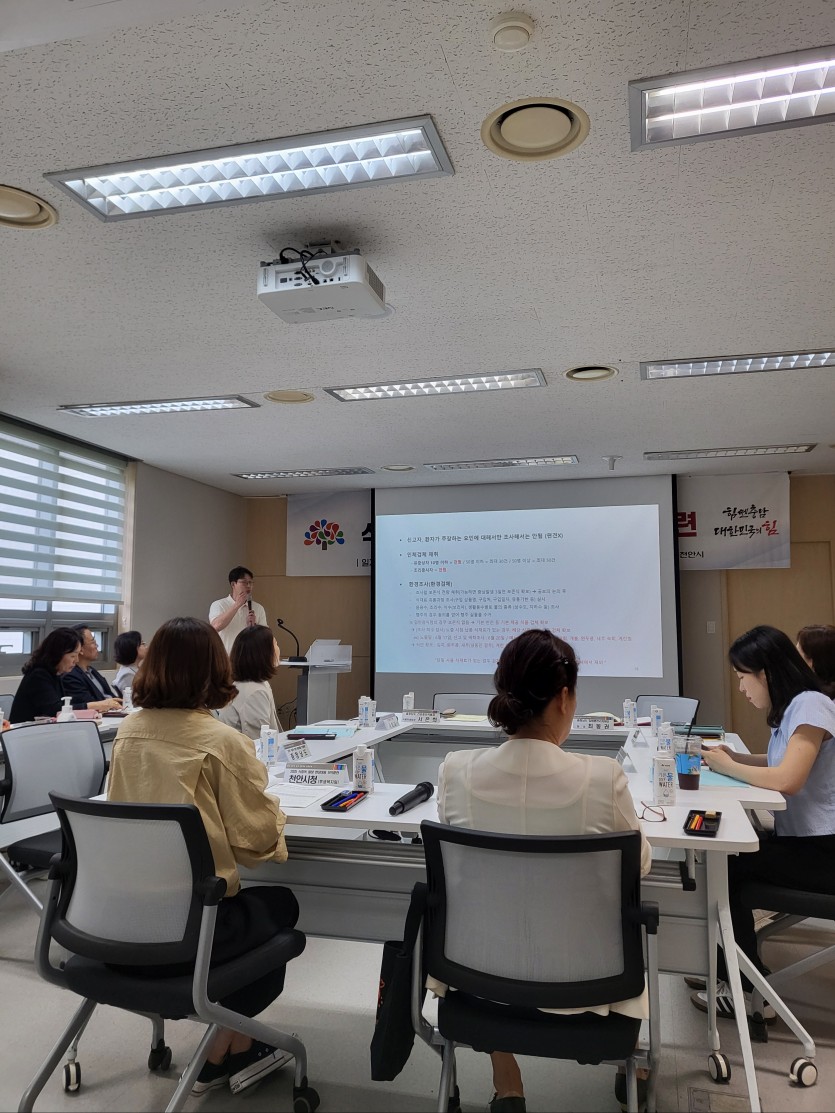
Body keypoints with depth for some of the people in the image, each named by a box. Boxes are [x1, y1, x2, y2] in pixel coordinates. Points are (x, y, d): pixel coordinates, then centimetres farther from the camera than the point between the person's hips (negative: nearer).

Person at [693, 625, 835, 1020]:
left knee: (724, 867, -11)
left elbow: (788, 778, -28)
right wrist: (734, 756, 3)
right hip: (797, 838, 9)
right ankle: (727, 969, 11)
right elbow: (781, 762, 19)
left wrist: (727, 767, -15)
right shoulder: (791, 707, 10)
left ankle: (750, 990, 4)